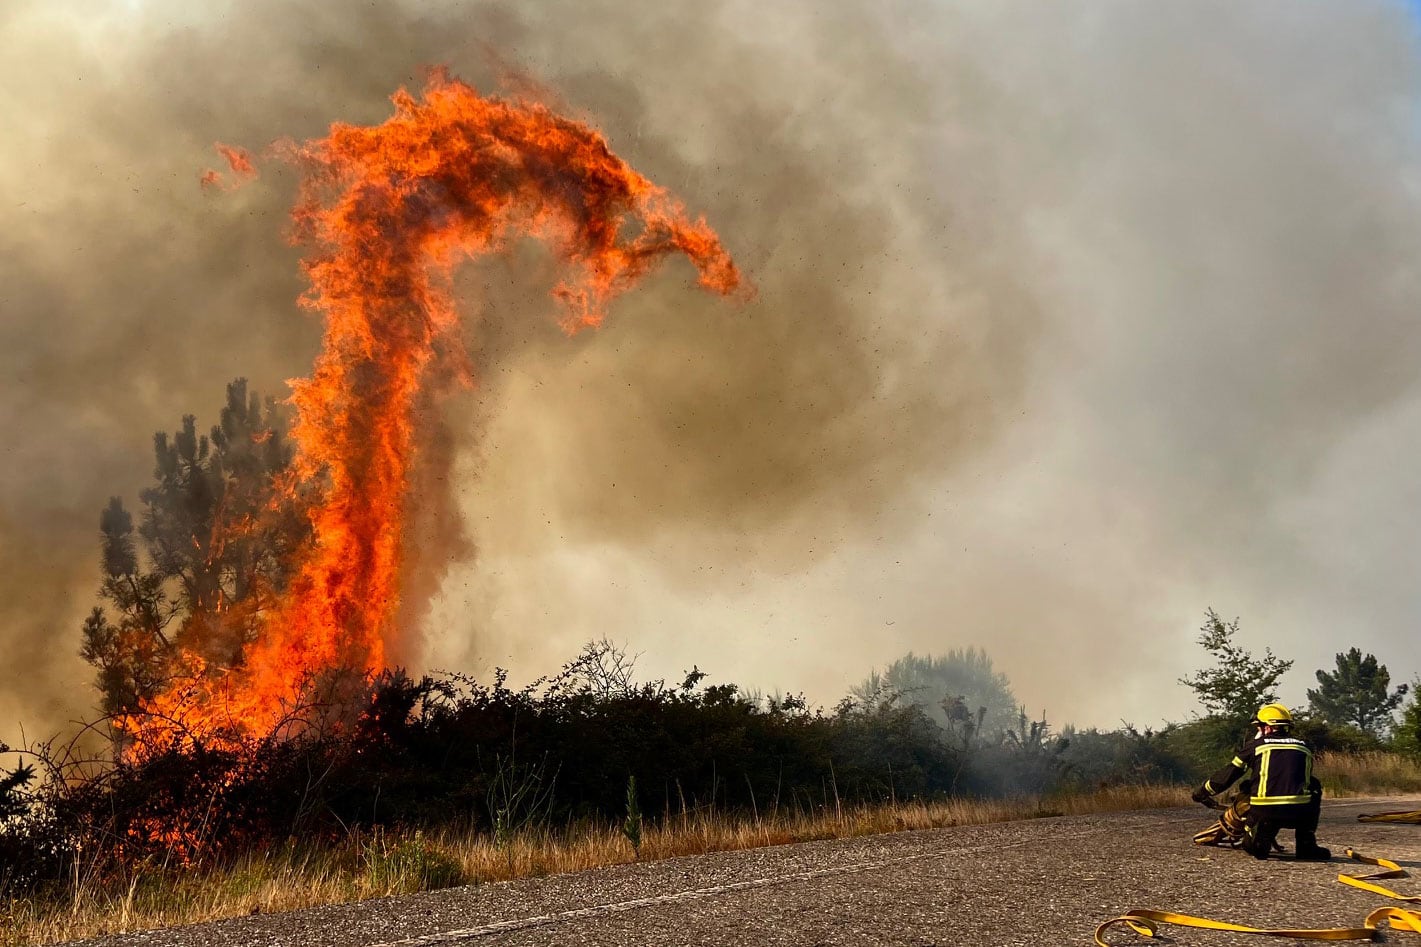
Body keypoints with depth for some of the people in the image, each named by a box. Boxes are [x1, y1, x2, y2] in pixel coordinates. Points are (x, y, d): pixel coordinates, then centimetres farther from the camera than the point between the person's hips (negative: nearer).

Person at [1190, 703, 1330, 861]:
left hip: (1264, 813, -2)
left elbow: (1227, 775, 16)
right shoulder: (1304, 747, 20)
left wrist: (1202, 792, 30)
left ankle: (1258, 838, 0)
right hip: (1298, 814, 2)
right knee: (1314, 786, 29)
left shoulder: (1256, 744, 12)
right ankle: (1306, 845, 19)